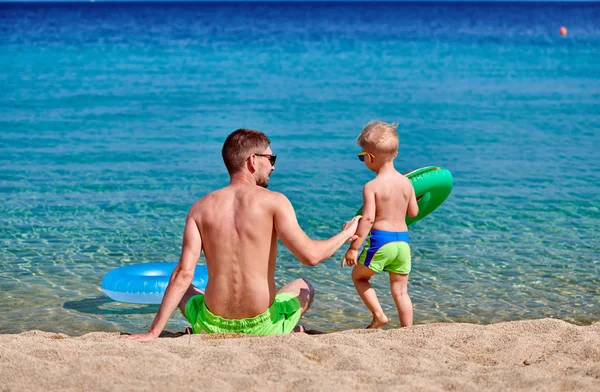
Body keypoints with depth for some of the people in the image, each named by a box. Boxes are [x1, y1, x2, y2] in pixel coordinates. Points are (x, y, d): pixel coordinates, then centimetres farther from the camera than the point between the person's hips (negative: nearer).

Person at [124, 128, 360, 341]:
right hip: (262, 327, -1)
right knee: (304, 288, 31)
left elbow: (183, 274, -8)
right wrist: (346, 235, 2)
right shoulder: (274, 202, -10)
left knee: (185, 290, 36)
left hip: (213, 326, 2)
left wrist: (154, 332, -7)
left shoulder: (201, 208, -2)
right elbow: (310, 255, -18)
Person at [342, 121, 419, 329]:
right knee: (401, 291, 12)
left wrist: (353, 248, -15)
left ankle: (379, 315, 7)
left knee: (358, 276, 16)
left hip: (380, 239, -5)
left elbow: (367, 218, -17)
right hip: (403, 240, 5)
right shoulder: (406, 182, 6)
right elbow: (413, 212, 14)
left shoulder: (371, 187, -10)